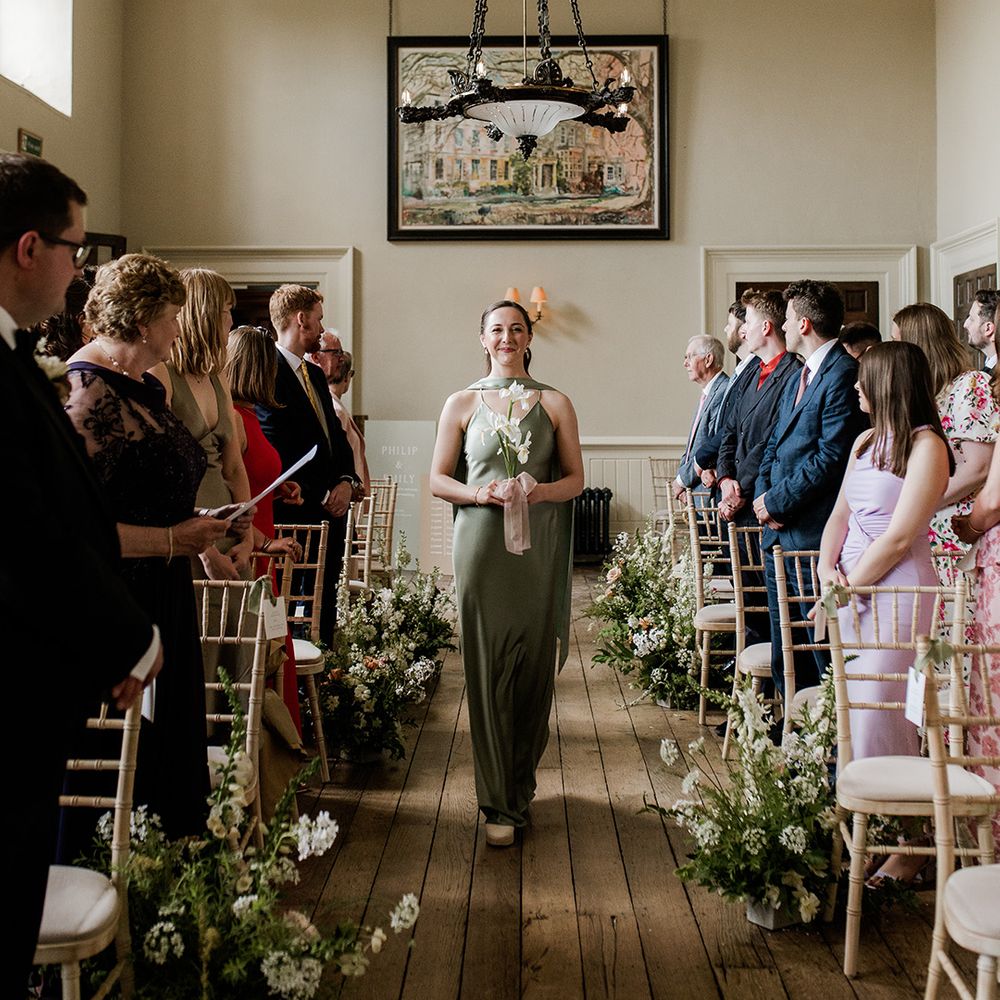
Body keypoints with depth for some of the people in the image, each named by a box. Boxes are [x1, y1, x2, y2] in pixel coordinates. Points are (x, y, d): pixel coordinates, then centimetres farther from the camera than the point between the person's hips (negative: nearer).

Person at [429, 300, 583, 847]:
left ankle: (520, 784, 25)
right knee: (487, 670, -1)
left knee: (536, 667, 5)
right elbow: (437, 479, 7)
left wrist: (541, 491, -12)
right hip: (482, 545, -1)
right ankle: (499, 803, 8)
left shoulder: (554, 403, 8)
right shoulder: (462, 404, 7)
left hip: (539, 549, 1)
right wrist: (481, 493, -12)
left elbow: (575, 478, 8)